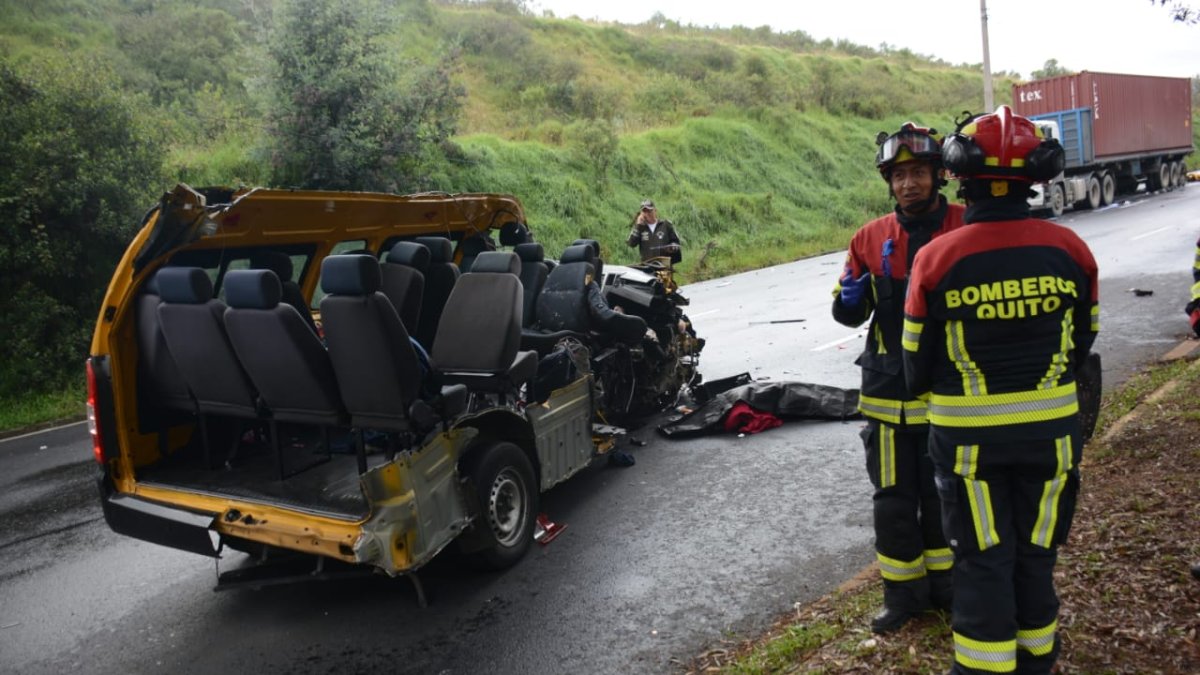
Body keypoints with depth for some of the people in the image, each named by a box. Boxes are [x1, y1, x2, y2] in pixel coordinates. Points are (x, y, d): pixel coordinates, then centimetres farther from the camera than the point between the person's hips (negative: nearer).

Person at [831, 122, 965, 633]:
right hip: (889, 390, 2)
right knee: (893, 498, 10)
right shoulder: (871, 238, 2)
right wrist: (850, 297, -14)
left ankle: (943, 581, 34)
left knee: (943, 494, 14)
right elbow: (850, 315, 8)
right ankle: (903, 591, 26)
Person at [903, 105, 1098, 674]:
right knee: (1036, 553, 19)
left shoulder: (936, 259, -15)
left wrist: (931, 394, 15)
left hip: (969, 435, -3)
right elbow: (1083, 340, 6)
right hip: (1050, 429, 3)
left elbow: (918, 362, -6)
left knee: (982, 559, 10)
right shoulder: (1070, 250, -7)